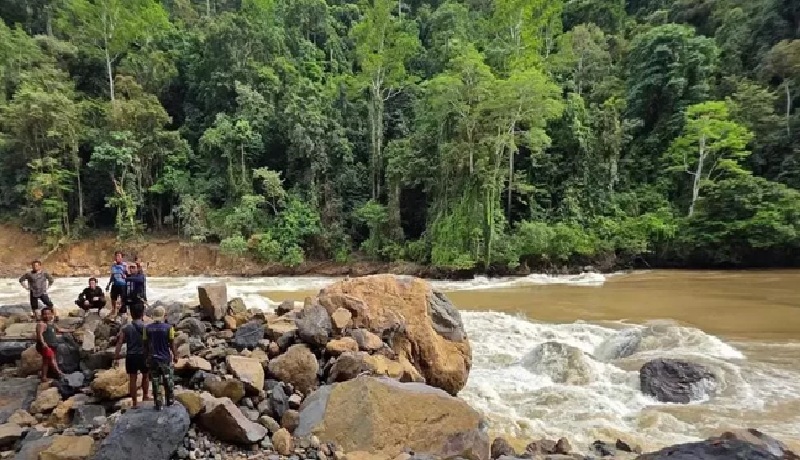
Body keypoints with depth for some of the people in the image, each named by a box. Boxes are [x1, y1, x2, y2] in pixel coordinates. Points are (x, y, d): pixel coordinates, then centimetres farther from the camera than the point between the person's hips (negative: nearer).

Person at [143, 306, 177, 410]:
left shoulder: (147, 328, -5)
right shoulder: (168, 328, -12)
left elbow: (145, 344, 1)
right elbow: (172, 344, -8)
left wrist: (147, 356, 14)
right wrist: (175, 356, 4)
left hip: (153, 358, 2)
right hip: (166, 358, -1)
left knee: (155, 382, 9)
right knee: (168, 381, 15)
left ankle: (158, 405, 13)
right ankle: (170, 401, 24)